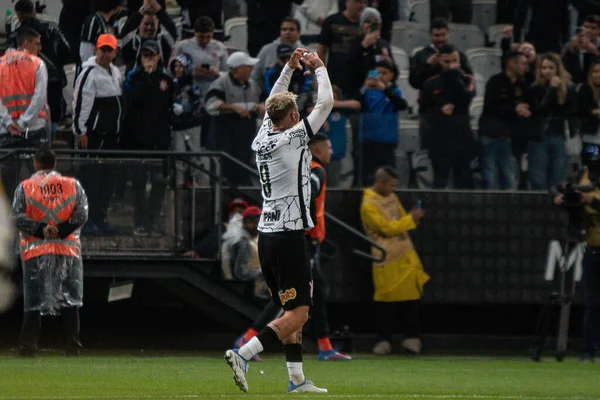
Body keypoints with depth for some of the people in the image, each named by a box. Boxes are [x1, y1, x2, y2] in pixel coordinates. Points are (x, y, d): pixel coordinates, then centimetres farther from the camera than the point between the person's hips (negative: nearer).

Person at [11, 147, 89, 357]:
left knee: (33, 303, 2)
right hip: (68, 250, 1)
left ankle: (27, 347, -3)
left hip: (35, 253, -1)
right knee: (70, 303, 5)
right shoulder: (73, 185, 4)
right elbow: (81, 216, -3)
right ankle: (73, 348, 1)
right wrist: (60, 230, -8)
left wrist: (40, 229, -10)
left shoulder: (24, 187, 1)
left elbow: (17, 217, -8)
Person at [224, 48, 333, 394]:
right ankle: (244, 355, -20)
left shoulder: (261, 140, 8)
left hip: (266, 235, 8)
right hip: (290, 236, -8)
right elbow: (326, 102, -4)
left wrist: (290, 67, 27)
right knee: (298, 313, -8)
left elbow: (274, 103, 26)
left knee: (293, 312, 13)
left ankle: (297, 379, 11)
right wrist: (318, 67, 11)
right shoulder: (293, 139, -11)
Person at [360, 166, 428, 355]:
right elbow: (387, 228, -19)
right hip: (387, 260, -7)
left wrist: (413, 218, 1)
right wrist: (411, 219, -17)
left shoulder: (392, 198, 13)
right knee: (385, 301, -5)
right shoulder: (369, 205, -13)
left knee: (411, 296, 4)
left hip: (406, 255, 7)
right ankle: (384, 341, 3)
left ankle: (411, 338, 10)